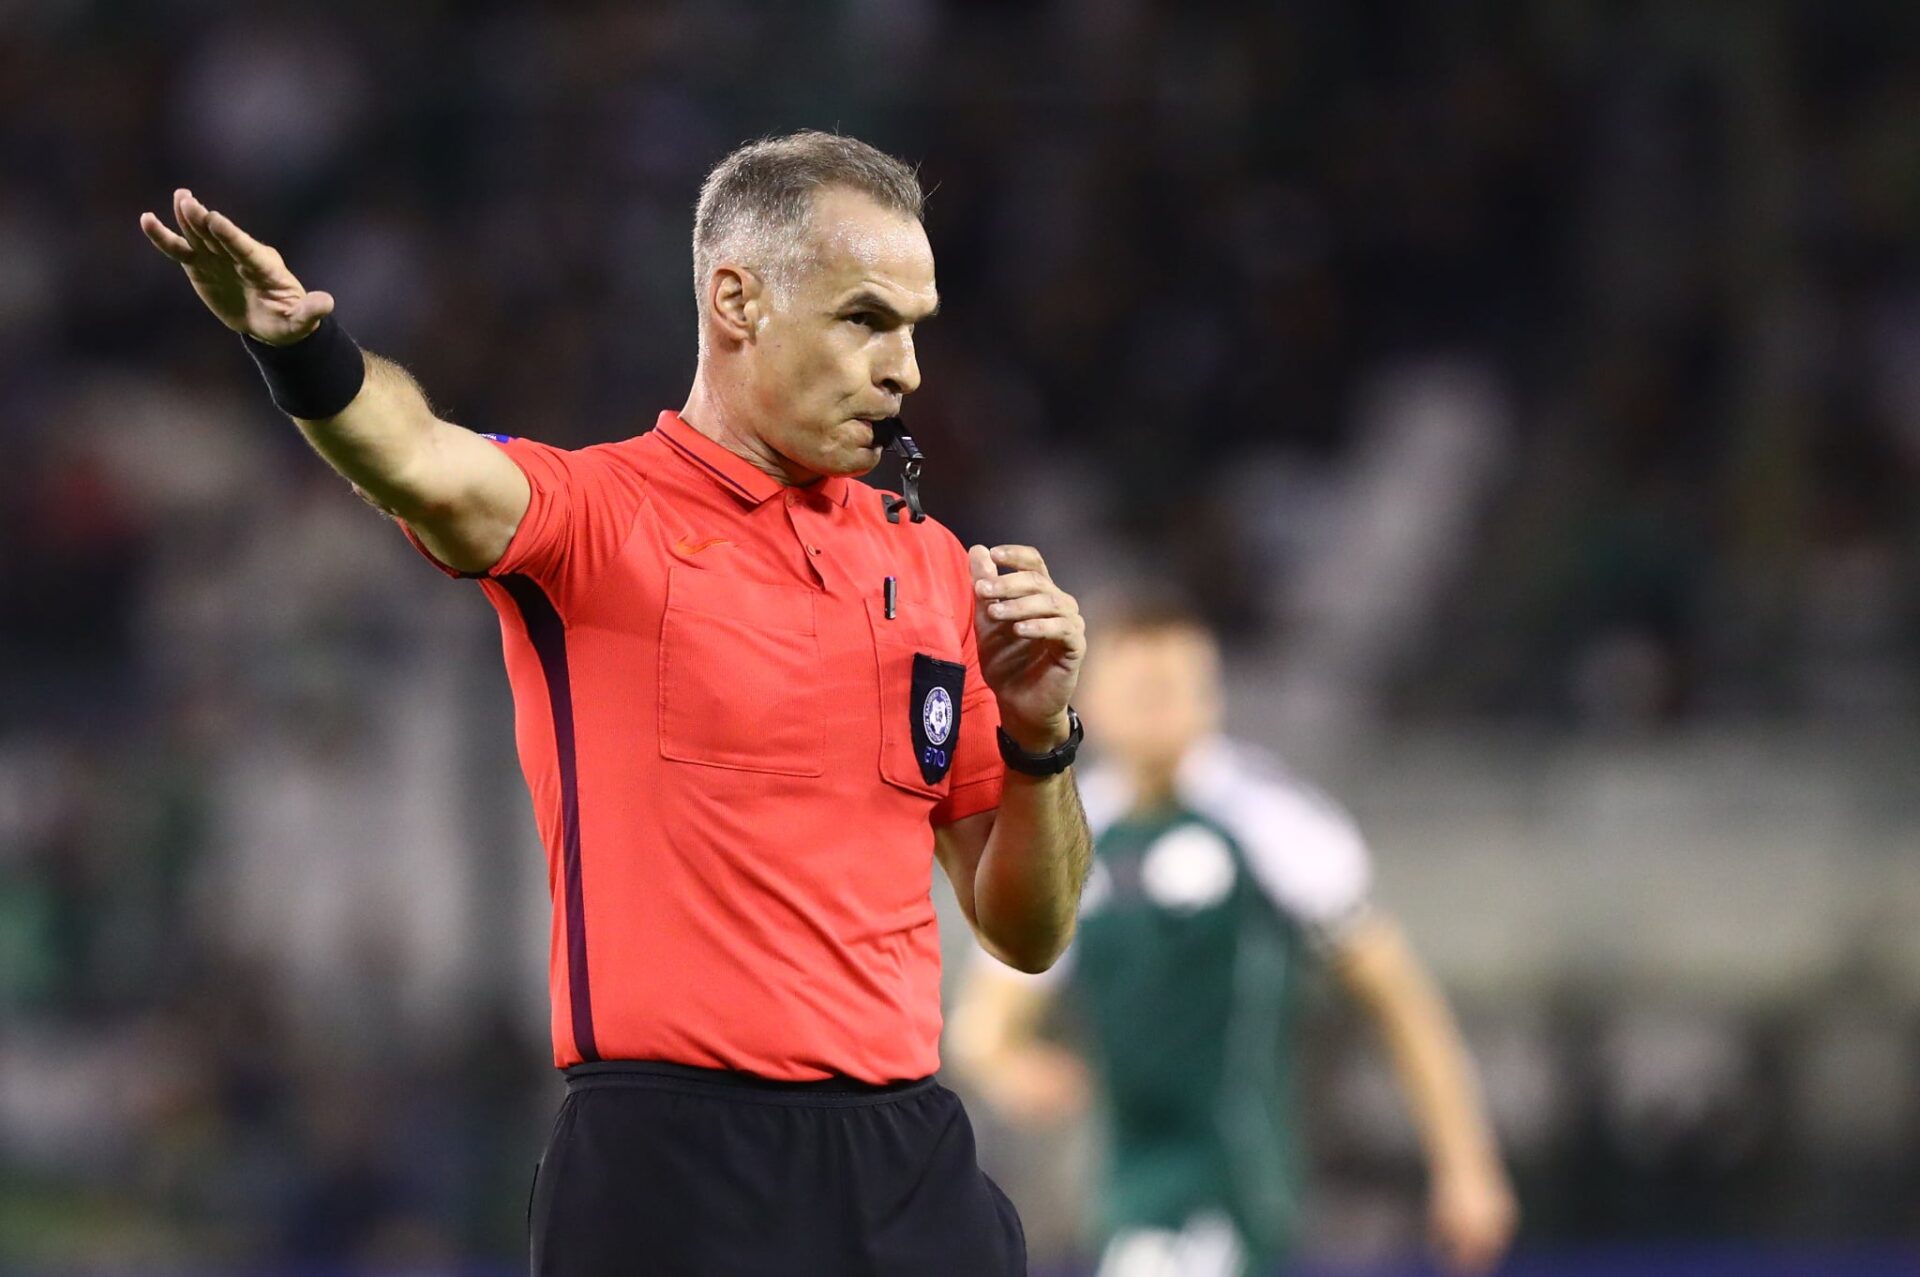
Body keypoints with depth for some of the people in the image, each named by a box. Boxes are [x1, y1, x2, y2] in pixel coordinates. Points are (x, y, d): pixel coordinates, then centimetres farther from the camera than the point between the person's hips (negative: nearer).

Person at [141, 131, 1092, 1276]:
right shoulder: (600, 516, -4)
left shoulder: (932, 565, 13)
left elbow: (1029, 934, 16)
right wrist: (298, 343, -50)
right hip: (676, 1174, -5)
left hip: (913, 1169, 5)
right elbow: (430, 469, -29)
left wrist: (1038, 734, -2)